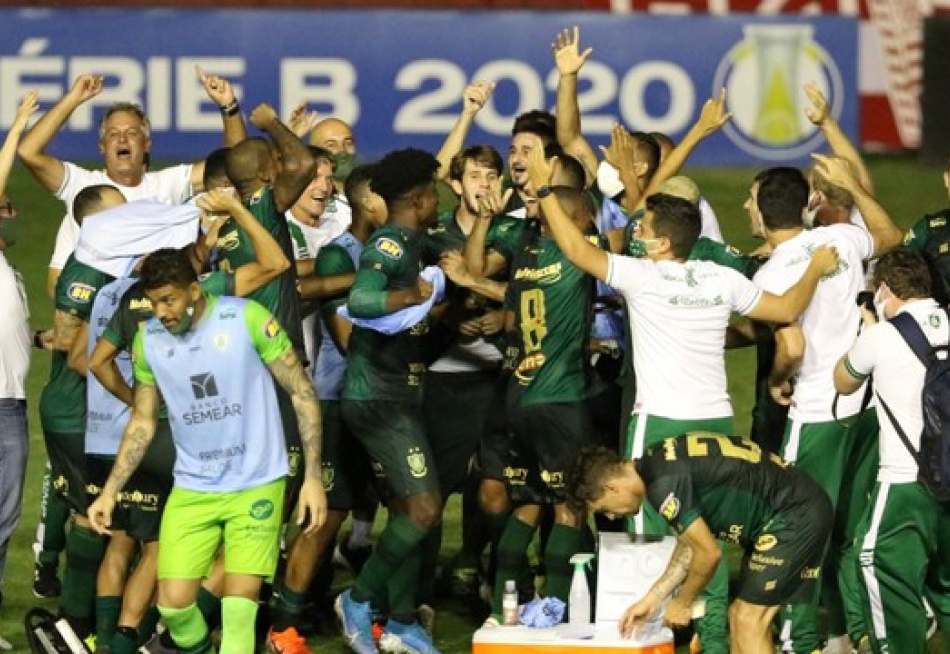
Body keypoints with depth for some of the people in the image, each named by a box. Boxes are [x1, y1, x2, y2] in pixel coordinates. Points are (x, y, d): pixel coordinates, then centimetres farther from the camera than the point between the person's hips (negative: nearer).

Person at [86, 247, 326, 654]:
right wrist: (110, 491, 2)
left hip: (256, 484, -3)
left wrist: (313, 476, -10)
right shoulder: (147, 339, -1)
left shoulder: (246, 318, -13)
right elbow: (143, 423, 11)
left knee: (239, 606, -12)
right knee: (173, 603, -4)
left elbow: (302, 391, -7)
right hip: (192, 489, 3)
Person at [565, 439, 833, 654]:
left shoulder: (664, 484, -21)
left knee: (749, 620, -10)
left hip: (795, 515, -10)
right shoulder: (657, 464, 10)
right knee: (742, 616, 12)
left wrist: (682, 603, 0)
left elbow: (708, 553, -16)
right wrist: (652, 599, 18)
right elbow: (689, 544, 19)